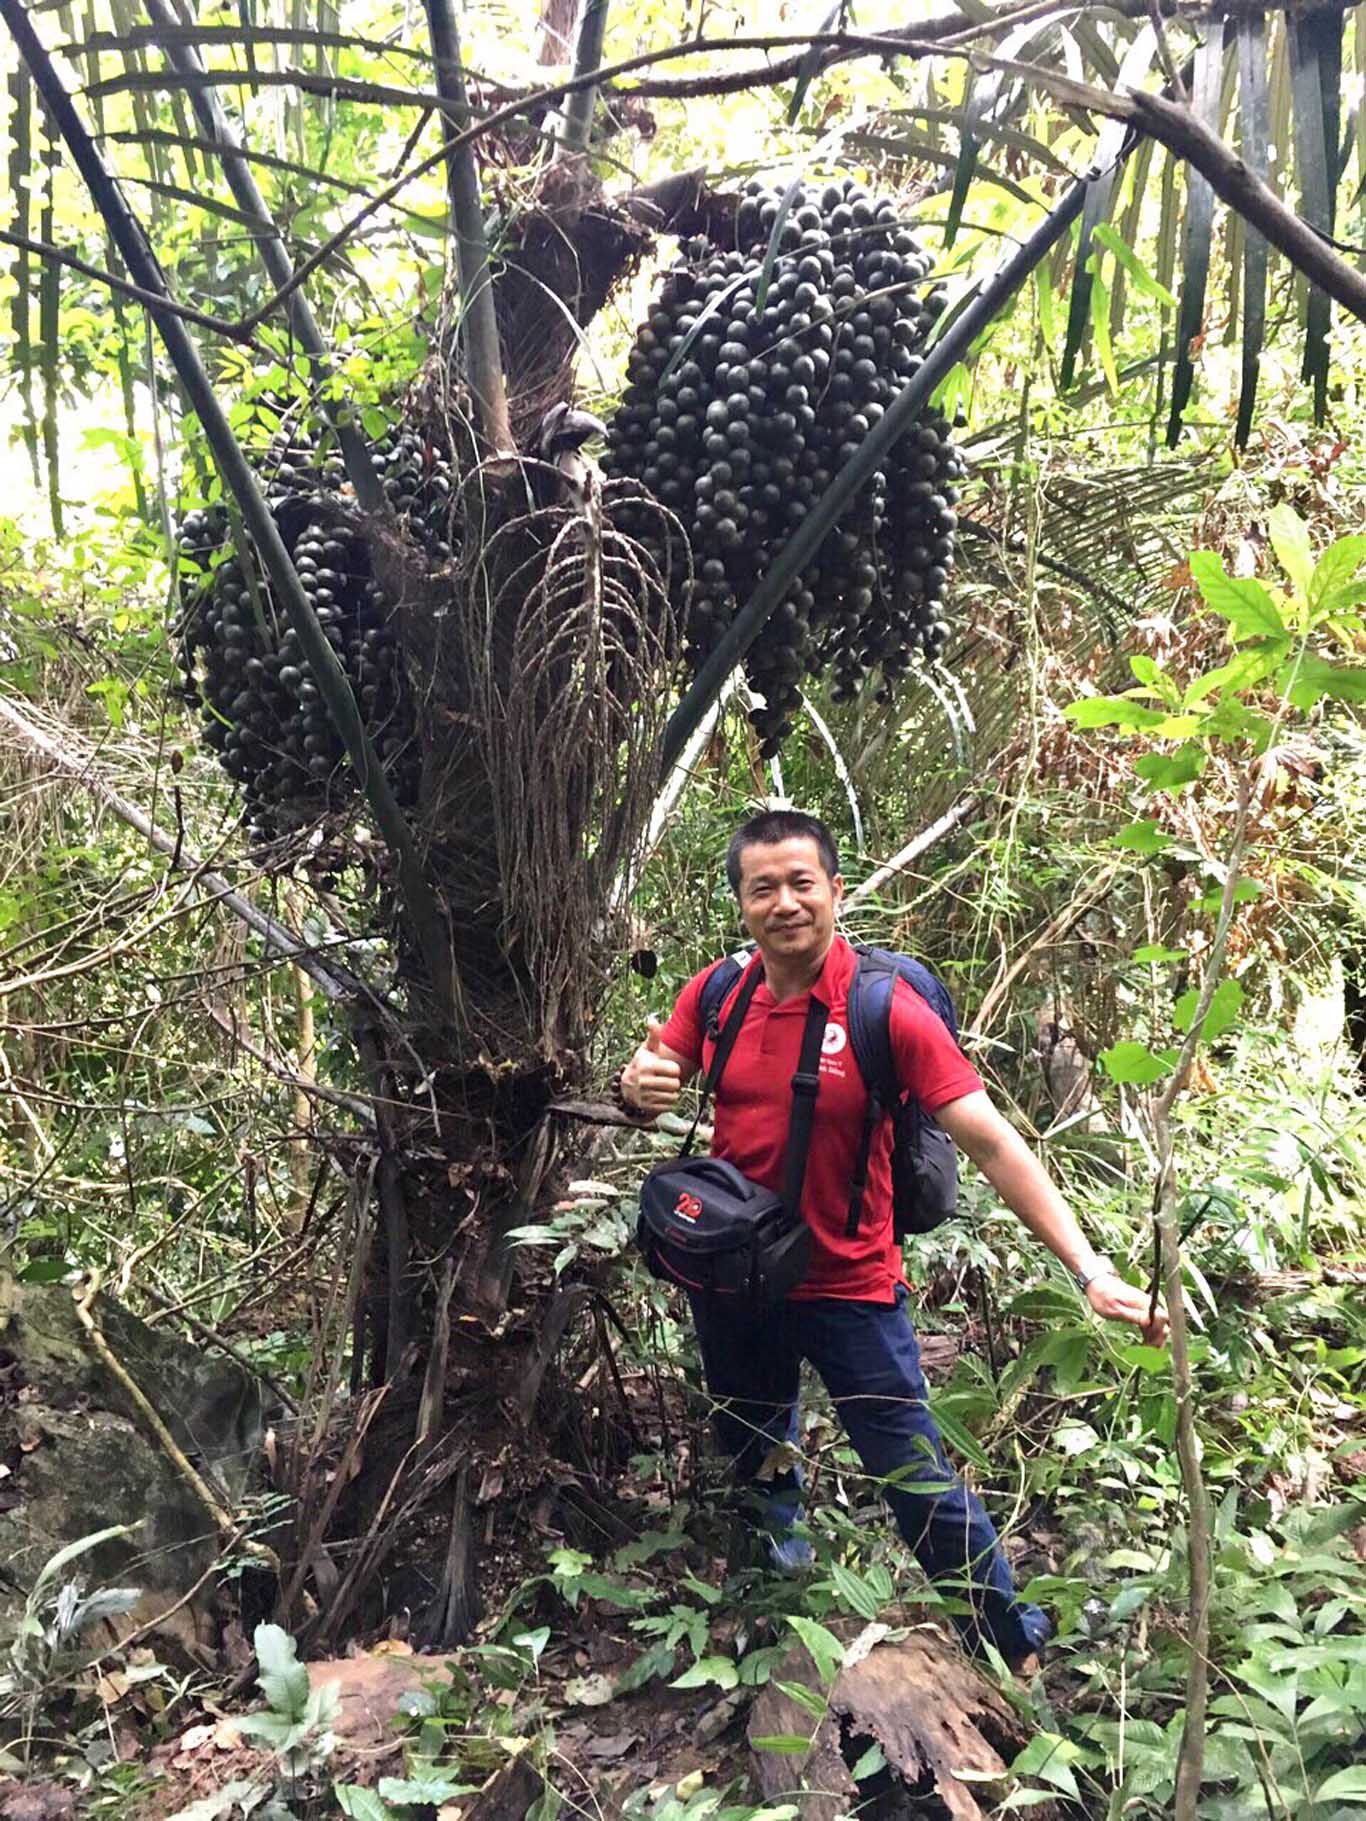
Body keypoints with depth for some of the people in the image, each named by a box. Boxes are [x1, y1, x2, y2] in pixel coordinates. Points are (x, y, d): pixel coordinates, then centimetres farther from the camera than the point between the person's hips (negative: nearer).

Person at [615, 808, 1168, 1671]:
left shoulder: (887, 1009, -21)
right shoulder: (714, 995, -9)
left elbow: (993, 1142, -23)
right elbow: (652, 1086, 4)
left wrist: (1089, 1268, -31)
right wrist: (637, 1088, -22)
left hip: (850, 1285, -4)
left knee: (918, 1478, 2)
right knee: (751, 1450, 28)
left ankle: (1013, 1643, 26)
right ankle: (781, 1536, 61)